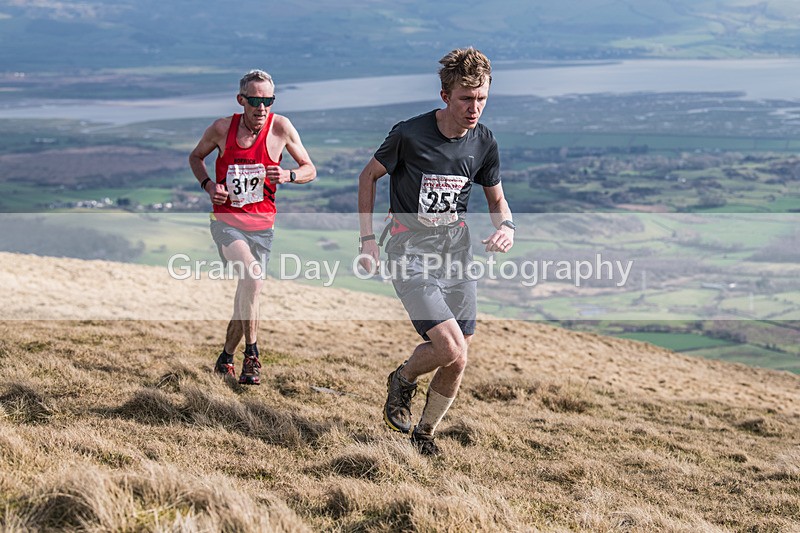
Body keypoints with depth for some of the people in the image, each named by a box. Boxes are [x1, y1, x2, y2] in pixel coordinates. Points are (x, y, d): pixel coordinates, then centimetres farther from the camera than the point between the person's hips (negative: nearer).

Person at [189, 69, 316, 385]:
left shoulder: (280, 127, -7)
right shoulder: (222, 128, -7)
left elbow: (310, 170, 2)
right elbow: (196, 157, 13)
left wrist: (289, 176, -20)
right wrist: (208, 184, -6)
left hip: (261, 225, 2)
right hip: (226, 220, -2)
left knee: (249, 290, 6)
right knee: (252, 275, -27)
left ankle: (226, 358, 29)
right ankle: (251, 353, -17)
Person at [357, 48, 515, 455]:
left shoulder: (484, 143, -2)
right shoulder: (409, 135, -15)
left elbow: (496, 198, 14)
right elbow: (369, 175, 1)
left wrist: (506, 227, -8)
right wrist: (367, 239, -3)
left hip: (456, 254, 5)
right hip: (411, 257, -5)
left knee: (455, 364, 5)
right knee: (452, 351, -18)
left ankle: (425, 433, 28)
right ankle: (403, 380, 14)